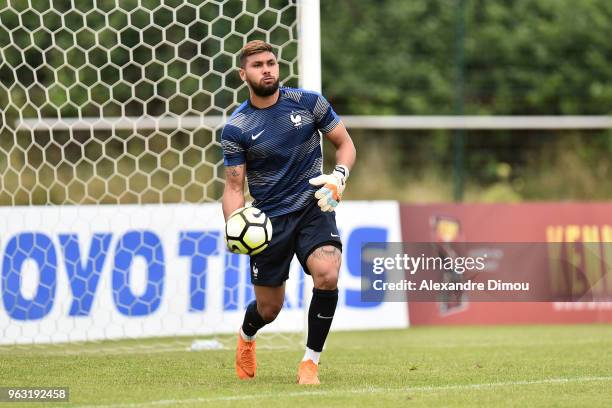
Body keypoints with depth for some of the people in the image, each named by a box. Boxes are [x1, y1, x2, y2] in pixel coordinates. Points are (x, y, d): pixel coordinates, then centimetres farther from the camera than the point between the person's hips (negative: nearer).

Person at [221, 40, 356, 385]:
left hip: (314, 206, 0)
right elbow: (235, 185, -2)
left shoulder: (309, 103, -2)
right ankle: (246, 337, 47)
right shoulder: (236, 129, -5)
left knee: (327, 275, -28)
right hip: (269, 219, 0)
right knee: (268, 309, 7)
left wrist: (339, 176, -14)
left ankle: (311, 362, -10)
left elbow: (345, 143, 6)